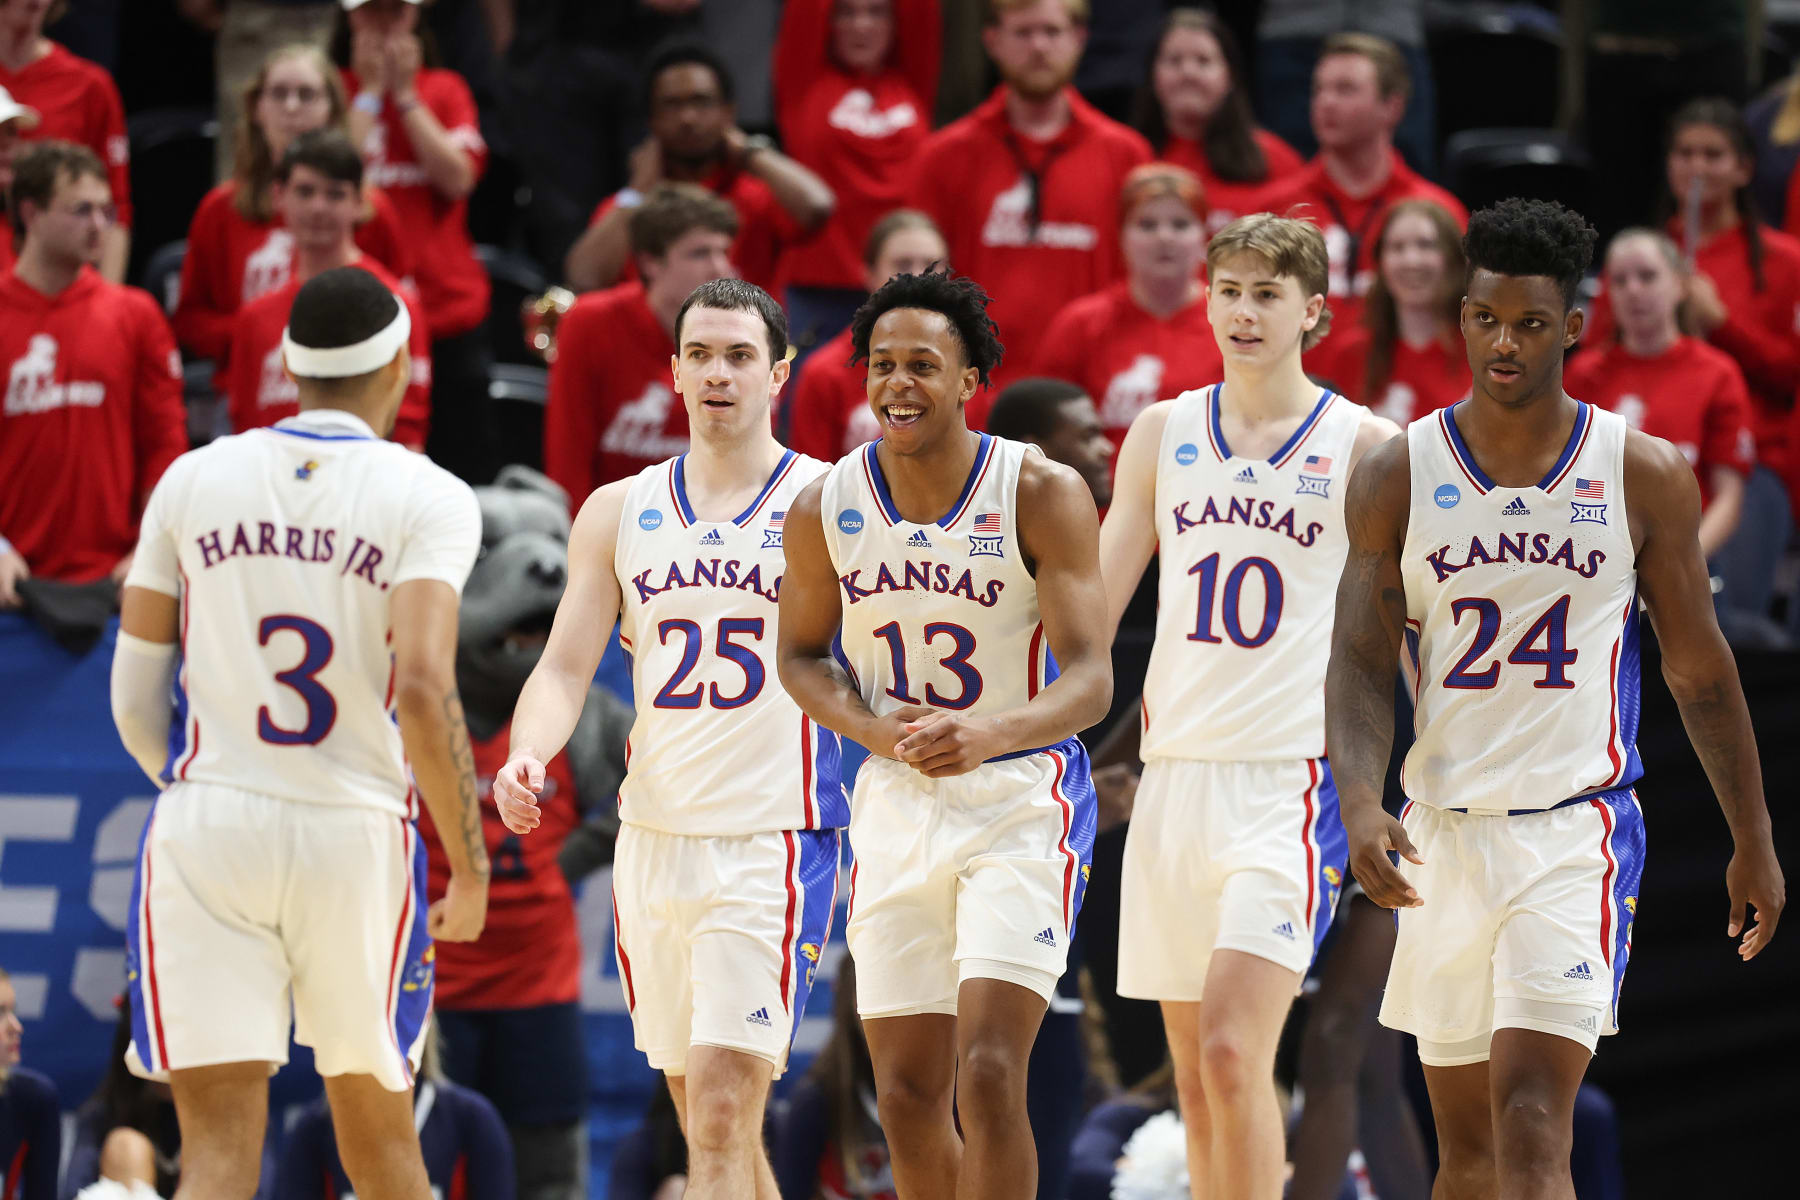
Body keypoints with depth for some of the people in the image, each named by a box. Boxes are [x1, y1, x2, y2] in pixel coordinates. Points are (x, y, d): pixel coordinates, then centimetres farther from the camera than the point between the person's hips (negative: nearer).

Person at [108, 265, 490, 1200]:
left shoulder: (194, 479, 7)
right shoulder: (429, 499, -2)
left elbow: (135, 699, 8)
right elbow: (422, 688, -15)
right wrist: (469, 867, -7)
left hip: (205, 831, 1)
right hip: (356, 838, -1)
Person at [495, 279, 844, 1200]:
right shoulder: (619, 512, 11)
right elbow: (566, 667, 7)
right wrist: (527, 755, -13)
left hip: (773, 839, -5)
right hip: (653, 838, 5)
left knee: (723, 1115, -15)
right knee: (705, 1115, 11)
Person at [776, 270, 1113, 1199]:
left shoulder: (1042, 495, -13)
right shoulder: (827, 509, -3)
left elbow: (1089, 680, -17)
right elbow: (801, 653, 12)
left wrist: (990, 731, -37)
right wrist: (872, 730, -9)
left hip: (1021, 802, -4)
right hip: (897, 805, 4)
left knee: (988, 1074, -17)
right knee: (907, 1097, 7)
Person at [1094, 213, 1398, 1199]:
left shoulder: (1363, 446, 0)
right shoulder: (1163, 433, 11)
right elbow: (1091, 607, 15)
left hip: (1293, 775, -5)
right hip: (1176, 773, 5)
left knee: (1233, 1052, -18)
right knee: (1194, 1075, 6)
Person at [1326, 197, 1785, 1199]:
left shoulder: (1644, 476, 0)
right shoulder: (1400, 476, 2)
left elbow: (1701, 672, 7)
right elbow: (1361, 664, 0)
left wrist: (1755, 844, 10)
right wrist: (1362, 805, -17)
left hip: (1578, 831, -3)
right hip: (1444, 834, 3)